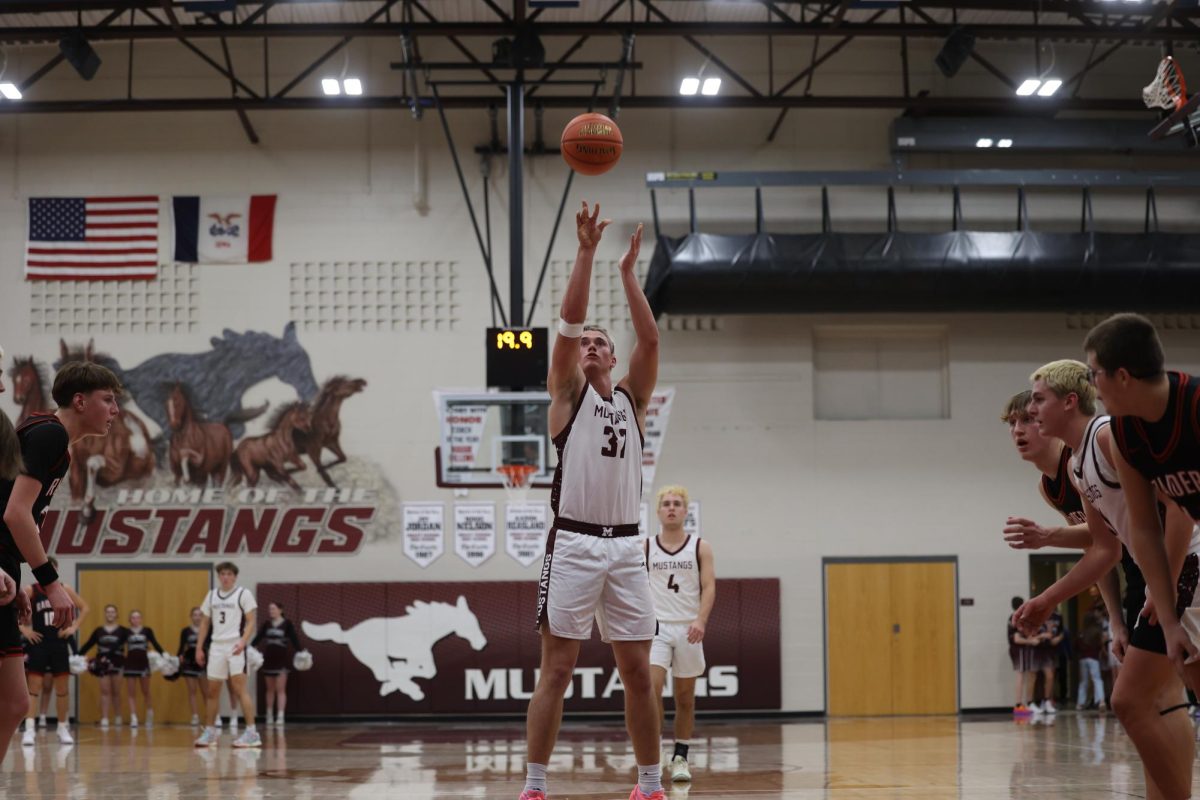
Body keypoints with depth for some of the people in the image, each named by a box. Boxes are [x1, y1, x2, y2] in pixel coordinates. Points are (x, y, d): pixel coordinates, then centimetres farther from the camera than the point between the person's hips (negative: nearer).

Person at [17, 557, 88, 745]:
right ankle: (29, 730, -13)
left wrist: (74, 627, 0)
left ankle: (62, 728, 18)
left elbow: (84, 608, 12)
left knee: (62, 688, 7)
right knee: (34, 687, -9)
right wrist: (24, 630, -12)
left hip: (59, 644, 3)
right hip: (39, 644, -3)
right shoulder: (30, 591, -5)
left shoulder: (64, 589, 4)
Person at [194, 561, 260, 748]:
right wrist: (199, 648, 11)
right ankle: (210, 732, 21)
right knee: (213, 690, 9)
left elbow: (251, 622, -6)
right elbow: (204, 623, 18)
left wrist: (243, 642, -21)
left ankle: (252, 733, -13)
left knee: (240, 688, -12)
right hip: (217, 646, 6)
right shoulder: (211, 595, 13)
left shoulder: (243, 594, -2)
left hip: (235, 646, -6)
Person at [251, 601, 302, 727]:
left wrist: (301, 651, -21)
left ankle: (280, 716, -10)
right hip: (268, 658, 4)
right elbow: (258, 638, 1)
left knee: (280, 689, -6)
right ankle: (269, 716, 19)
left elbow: (294, 639, -9)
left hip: (281, 659, -4)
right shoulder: (267, 624, 6)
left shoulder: (287, 624, -5)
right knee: (270, 689, 11)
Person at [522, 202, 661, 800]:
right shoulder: (568, 394, 8)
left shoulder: (632, 398, 16)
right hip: (573, 544, -3)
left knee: (638, 672, 6)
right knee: (556, 670, -5)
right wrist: (586, 251, -6)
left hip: (626, 545, 4)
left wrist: (628, 271, 3)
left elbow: (650, 339, 4)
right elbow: (568, 322, -4)